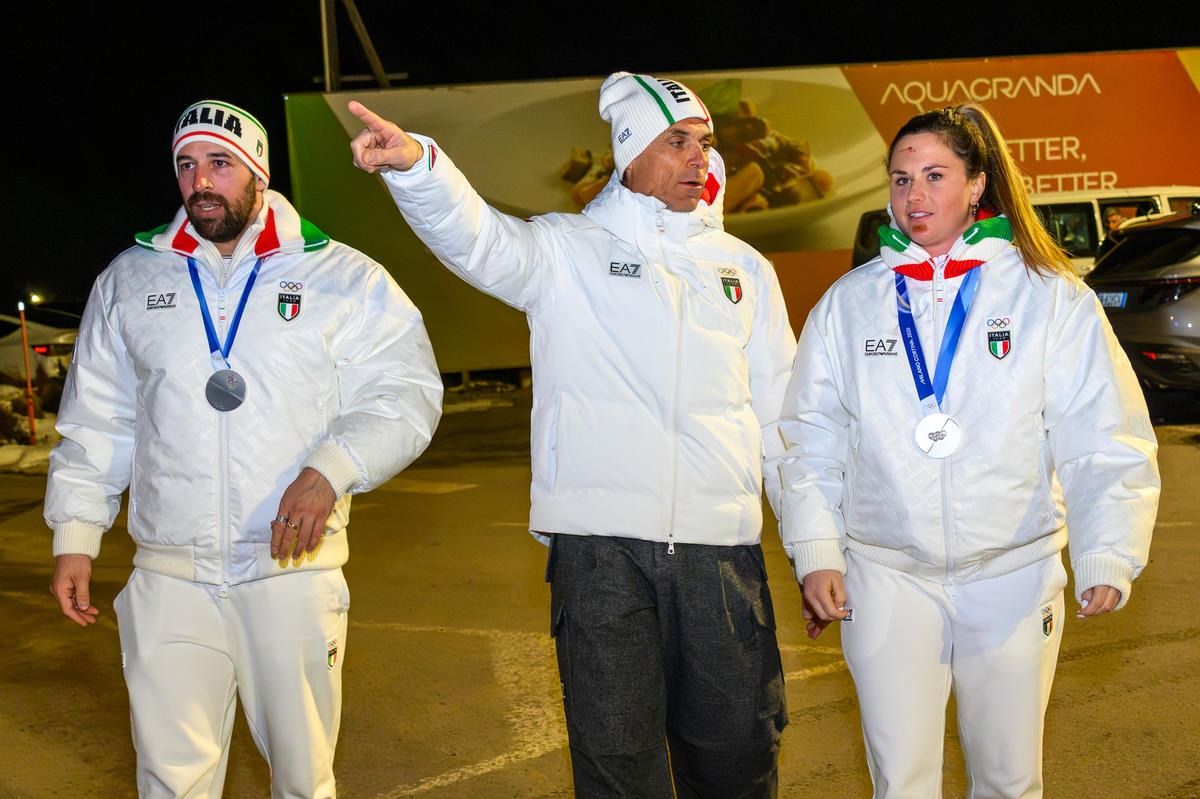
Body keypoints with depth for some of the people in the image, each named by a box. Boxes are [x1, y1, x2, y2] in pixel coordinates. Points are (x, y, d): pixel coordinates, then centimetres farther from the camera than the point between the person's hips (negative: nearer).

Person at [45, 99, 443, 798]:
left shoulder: (342, 278, 1)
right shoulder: (130, 280, 10)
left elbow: (405, 393, -4)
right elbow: (97, 421, 14)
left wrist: (331, 471, -19)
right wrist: (77, 537, 10)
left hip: (296, 568, -2)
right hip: (169, 578, 2)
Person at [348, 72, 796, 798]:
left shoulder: (743, 267, 14)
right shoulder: (567, 250, 4)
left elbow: (782, 412, 15)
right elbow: (479, 239, -17)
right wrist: (416, 164, -38)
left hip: (722, 547, 3)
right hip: (600, 545, -3)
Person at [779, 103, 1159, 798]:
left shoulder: (1051, 297, -2)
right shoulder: (849, 303, 3)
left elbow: (1106, 442, -5)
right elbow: (811, 439, 6)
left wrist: (1108, 556, -18)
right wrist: (816, 554, -1)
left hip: (1016, 577, 0)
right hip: (887, 578, 1)